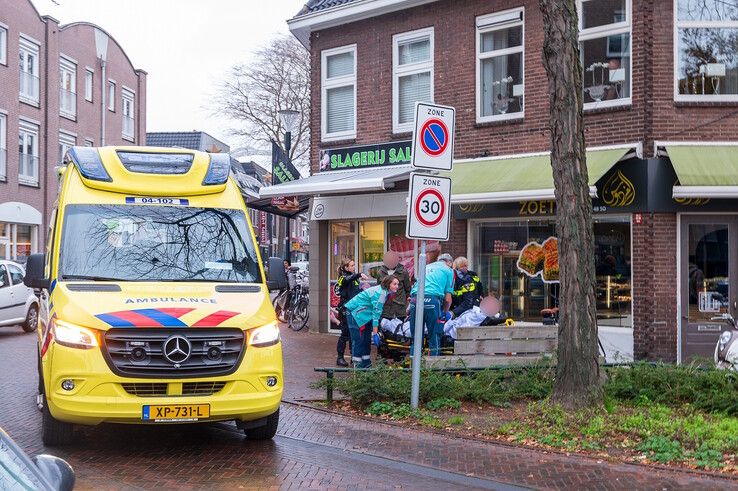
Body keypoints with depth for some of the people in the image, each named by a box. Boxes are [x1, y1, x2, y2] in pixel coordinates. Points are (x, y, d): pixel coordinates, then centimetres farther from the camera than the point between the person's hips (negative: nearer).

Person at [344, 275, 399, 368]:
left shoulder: (384, 291, 5)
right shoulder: (380, 293, -25)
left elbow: (378, 311, 12)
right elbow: (376, 312, -24)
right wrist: (375, 331, -22)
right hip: (355, 312, -11)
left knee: (366, 339, 12)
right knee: (358, 339, -10)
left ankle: (366, 364, 19)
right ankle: (358, 365, -8)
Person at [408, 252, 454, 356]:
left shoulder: (426, 267, 31)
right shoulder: (448, 270, 16)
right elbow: (448, 299, 9)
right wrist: (445, 312, 24)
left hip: (415, 299, 5)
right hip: (432, 300, -5)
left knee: (416, 339, 12)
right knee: (434, 339, 3)